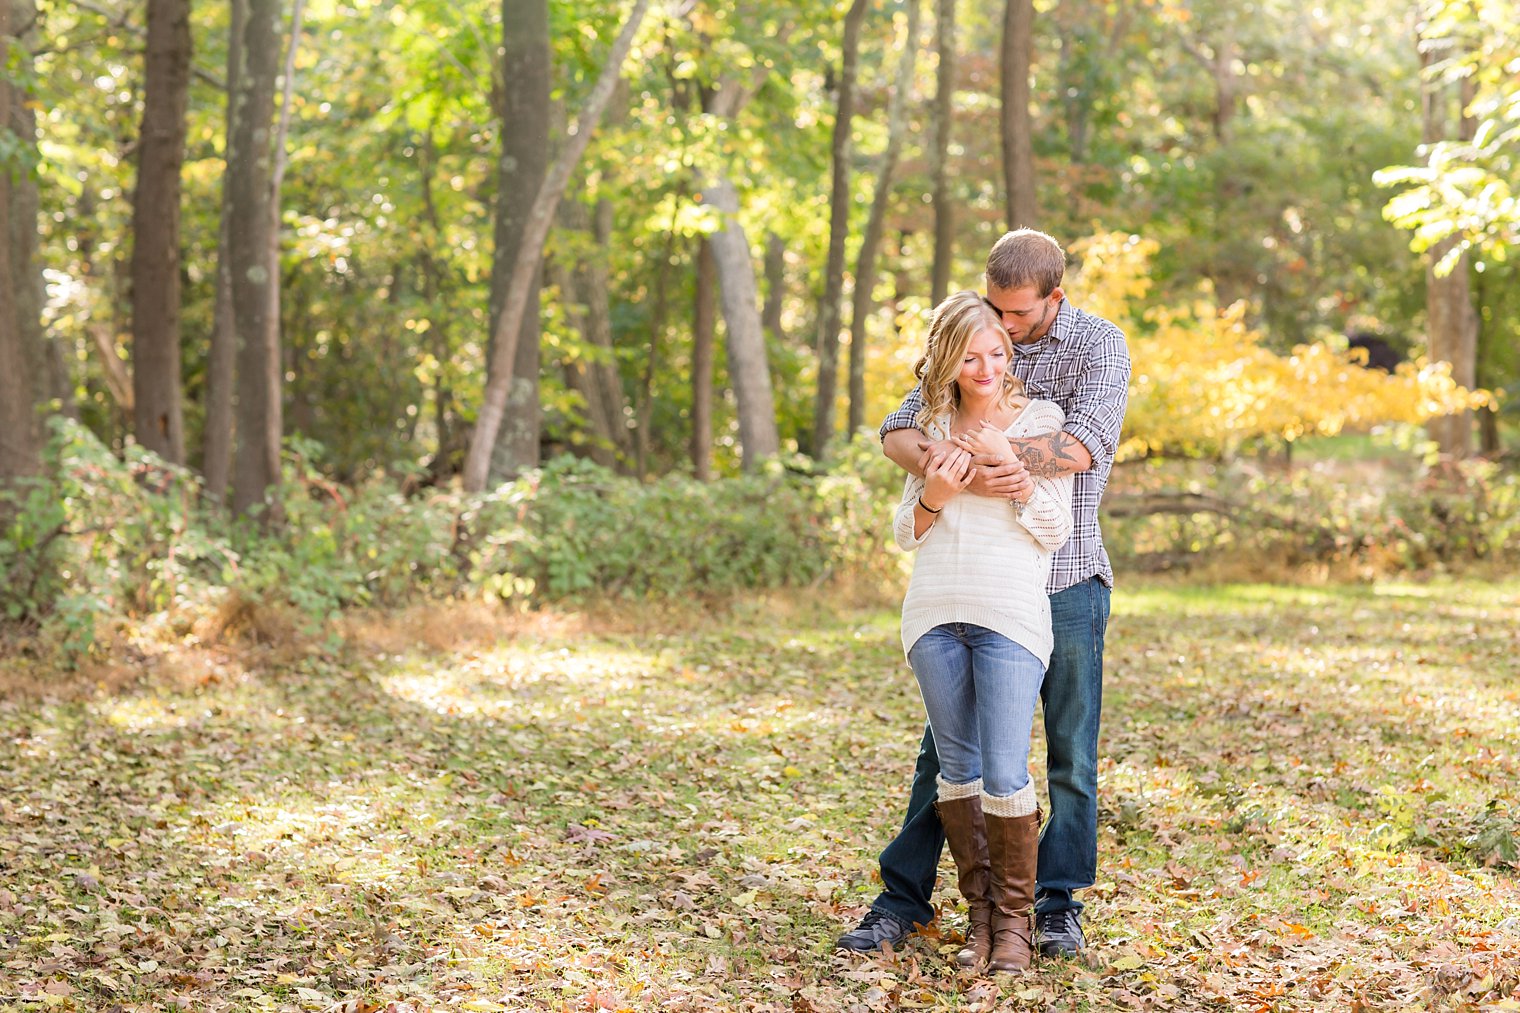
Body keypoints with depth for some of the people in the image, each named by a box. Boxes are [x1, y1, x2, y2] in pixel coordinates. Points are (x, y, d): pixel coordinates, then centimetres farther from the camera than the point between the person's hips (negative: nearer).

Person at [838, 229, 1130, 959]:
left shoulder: (1099, 345, -7)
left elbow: (1084, 447, -23)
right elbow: (898, 434, -6)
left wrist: (966, 452, -26)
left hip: (1065, 578, -3)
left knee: (1070, 754, 5)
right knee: (945, 743, 5)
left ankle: (1058, 904, 18)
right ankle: (904, 897, 12)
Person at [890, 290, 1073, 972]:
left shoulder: (1040, 419, 5)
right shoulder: (935, 425, 15)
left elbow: (1055, 530, 0)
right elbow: (906, 534, 16)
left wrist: (1008, 462, -12)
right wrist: (933, 497, -5)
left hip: (1009, 615, -4)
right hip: (935, 614, 4)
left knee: (1005, 776, -9)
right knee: (957, 770, 8)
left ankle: (1015, 921, 6)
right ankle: (980, 914, 18)